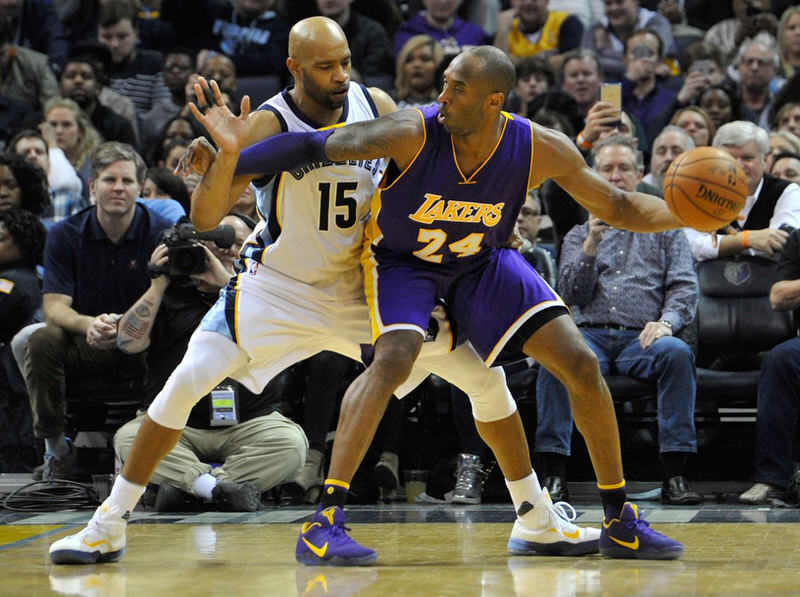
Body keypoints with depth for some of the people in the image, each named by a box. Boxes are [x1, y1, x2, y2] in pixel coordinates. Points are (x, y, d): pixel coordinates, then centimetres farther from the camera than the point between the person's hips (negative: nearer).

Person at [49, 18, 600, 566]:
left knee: (485, 376, -1)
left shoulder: (377, 106, -8)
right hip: (279, 287, -3)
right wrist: (226, 155, -42)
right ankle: (109, 526, -6)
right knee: (190, 380, -20)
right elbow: (205, 219, -25)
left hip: (363, 286, 3)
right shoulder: (270, 125, -19)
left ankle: (538, 522, 15)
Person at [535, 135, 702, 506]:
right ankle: (555, 473, -33)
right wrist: (591, 245, -5)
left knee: (677, 352, -35)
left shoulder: (664, 229, 21)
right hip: (590, 334, 0)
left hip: (641, 338, 0)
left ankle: (675, 475, -35)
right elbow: (572, 296, 8)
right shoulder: (580, 235, 22)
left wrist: (666, 321, -13)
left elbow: (685, 287, 8)